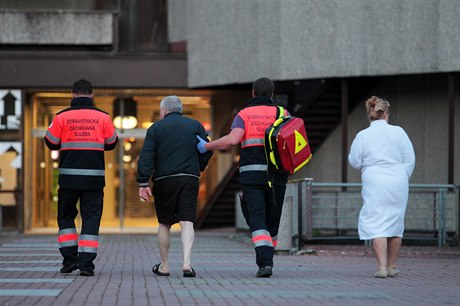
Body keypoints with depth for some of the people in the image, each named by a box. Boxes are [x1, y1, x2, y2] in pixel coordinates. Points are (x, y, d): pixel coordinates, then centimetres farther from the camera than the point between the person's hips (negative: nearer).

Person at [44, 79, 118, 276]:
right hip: (94, 177, 0)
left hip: (69, 176, 0)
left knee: (66, 216, 16)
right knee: (91, 219, 4)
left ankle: (70, 258, 8)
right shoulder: (102, 117, 1)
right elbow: (111, 144, 10)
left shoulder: (62, 117, -2)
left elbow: (51, 143, 4)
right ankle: (86, 264, -2)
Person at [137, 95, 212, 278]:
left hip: (164, 180, -1)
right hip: (190, 179, 1)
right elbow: (206, 151, 8)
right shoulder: (195, 125, 10)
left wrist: (143, 184, -5)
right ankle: (187, 263, -19)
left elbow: (146, 158, -4)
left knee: (164, 223, 11)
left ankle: (164, 266, 18)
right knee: (187, 222, -4)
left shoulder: (156, 128, 4)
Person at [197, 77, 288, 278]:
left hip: (251, 173, -2)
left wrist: (207, 146, -4)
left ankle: (265, 263, -21)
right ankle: (266, 259, 22)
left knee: (257, 220, -6)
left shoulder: (244, 114, 3)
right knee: (272, 220, 15)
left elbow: (232, 139, -14)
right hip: (276, 174, 2)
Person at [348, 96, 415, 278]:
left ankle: (382, 267, -13)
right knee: (395, 223, 13)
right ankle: (392, 267, 20)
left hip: (374, 183, -2)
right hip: (398, 183, 2)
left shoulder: (362, 136, -3)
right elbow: (410, 159, 3)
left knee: (376, 224, -1)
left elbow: (355, 162, 4)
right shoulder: (398, 132, 0)